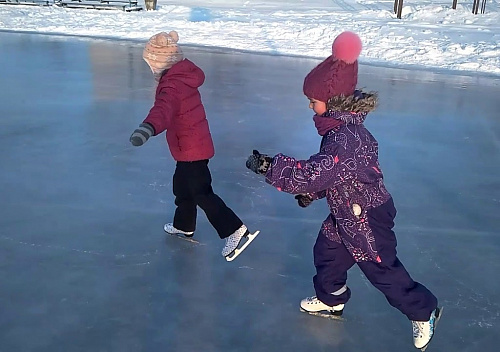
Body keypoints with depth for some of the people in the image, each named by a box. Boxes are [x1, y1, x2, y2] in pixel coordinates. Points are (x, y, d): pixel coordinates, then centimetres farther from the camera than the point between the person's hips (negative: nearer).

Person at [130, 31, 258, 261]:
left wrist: (148, 127, -67)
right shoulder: (185, 75, 4)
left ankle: (235, 231, -3)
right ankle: (184, 225, 43)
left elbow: (164, 109, -48)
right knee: (182, 186, 24)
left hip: (191, 150, -10)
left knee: (202, 194, -5)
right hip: (197, 145, 10)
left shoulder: (171, 87, -25)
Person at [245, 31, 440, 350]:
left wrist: (269, 166, -36)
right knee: (327, 251, 22)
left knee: (383, 271, 7)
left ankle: (424, 311, 29)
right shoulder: (341, 125, -2)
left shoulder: (344, 137, -35)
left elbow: (315, 173, -41)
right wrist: (310, 192, 6)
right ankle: (331, 299, 46)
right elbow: (327, 169, 11)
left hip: (367, 218, -9)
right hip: (347, 213, 9)